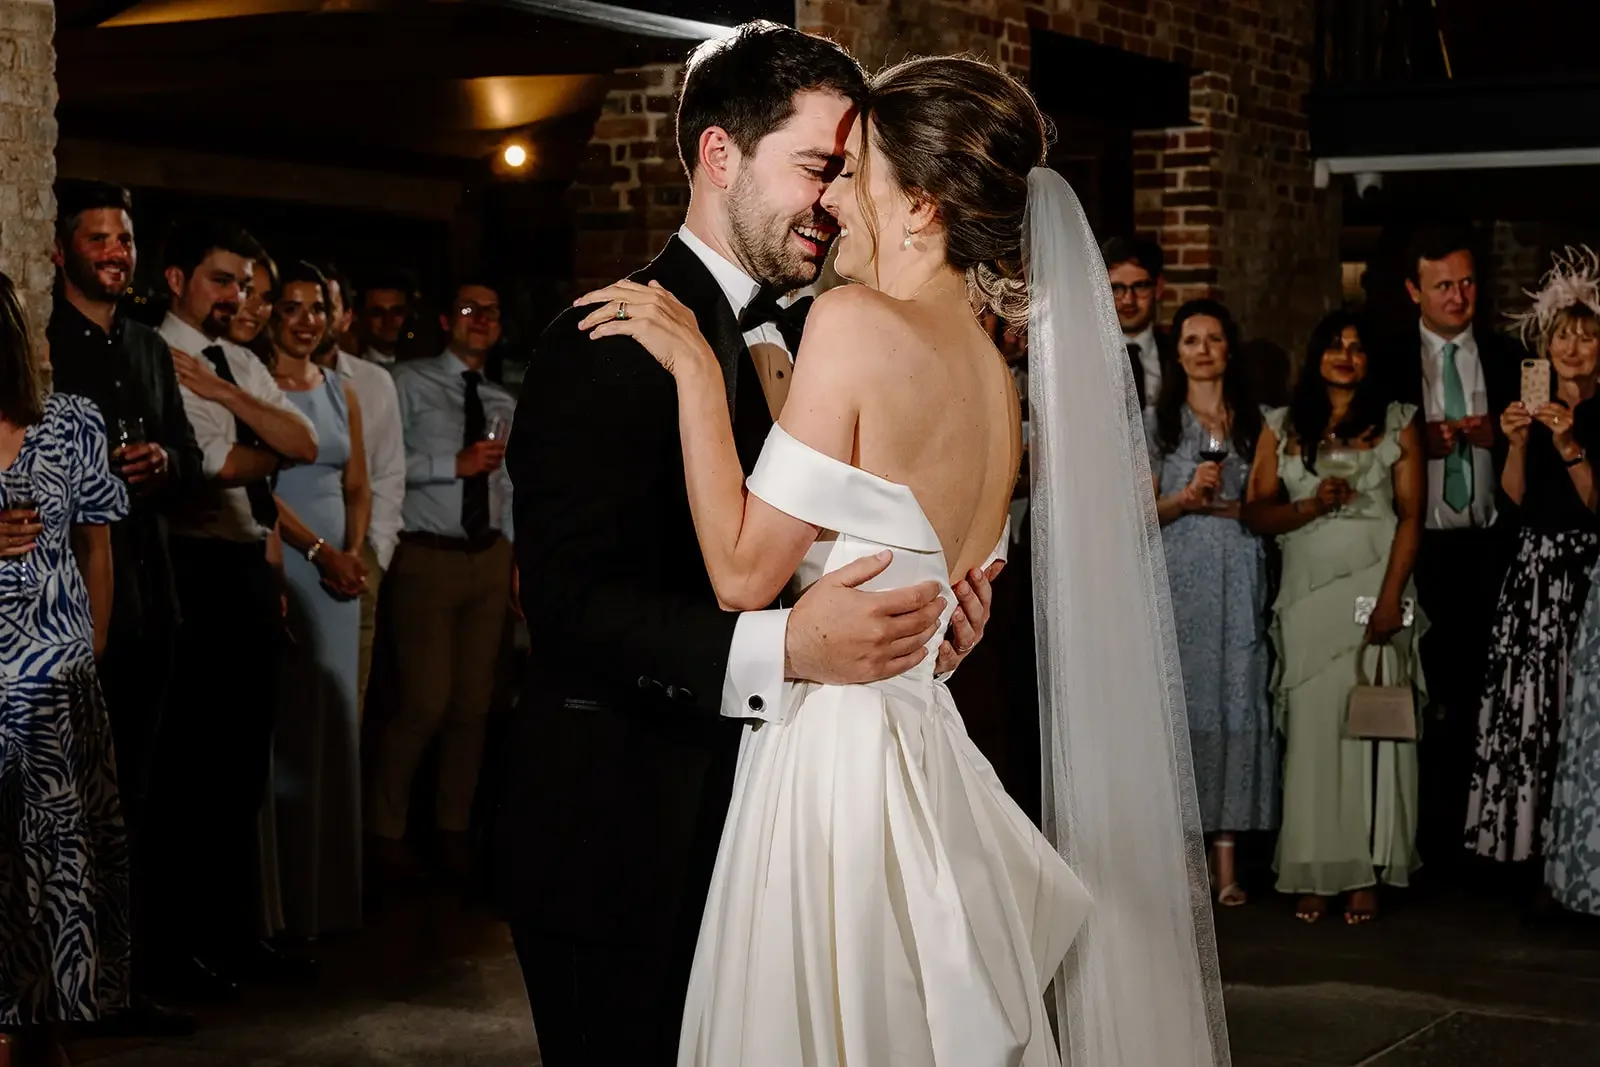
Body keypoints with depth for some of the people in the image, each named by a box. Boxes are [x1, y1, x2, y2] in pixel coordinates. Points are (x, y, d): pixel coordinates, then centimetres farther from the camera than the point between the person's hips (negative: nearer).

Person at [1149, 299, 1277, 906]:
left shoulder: (1254, 422, 12)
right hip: (1179, 577, -1)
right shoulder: (1157, 422, 9)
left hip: (1239, 579, 1)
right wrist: (1188, 495, -12)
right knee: (1182, 703, -4)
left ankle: (1226, 858, -2)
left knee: (1237, 702, -3)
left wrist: (1223, 506, -5)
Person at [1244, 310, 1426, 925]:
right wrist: (1312, 505, -13)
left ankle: (1367, 873, 0)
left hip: (1374, 586, -1)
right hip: (1307, 593, 2)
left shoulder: (1397, 422, 7)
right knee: (1311, 727, -2)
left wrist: (1391, 598, -11)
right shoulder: (1282, 427, 12)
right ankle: (1315, 874, 1)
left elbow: (1411, 515, 0)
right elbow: (1256, 514, 6)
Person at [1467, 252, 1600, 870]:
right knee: (1524, 698, 0)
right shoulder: (1532, 408, 12)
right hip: (1534, 568, 4)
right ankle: (1529, 841, 8)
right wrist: (1517, 444, -9)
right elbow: (1516, 496, 6)